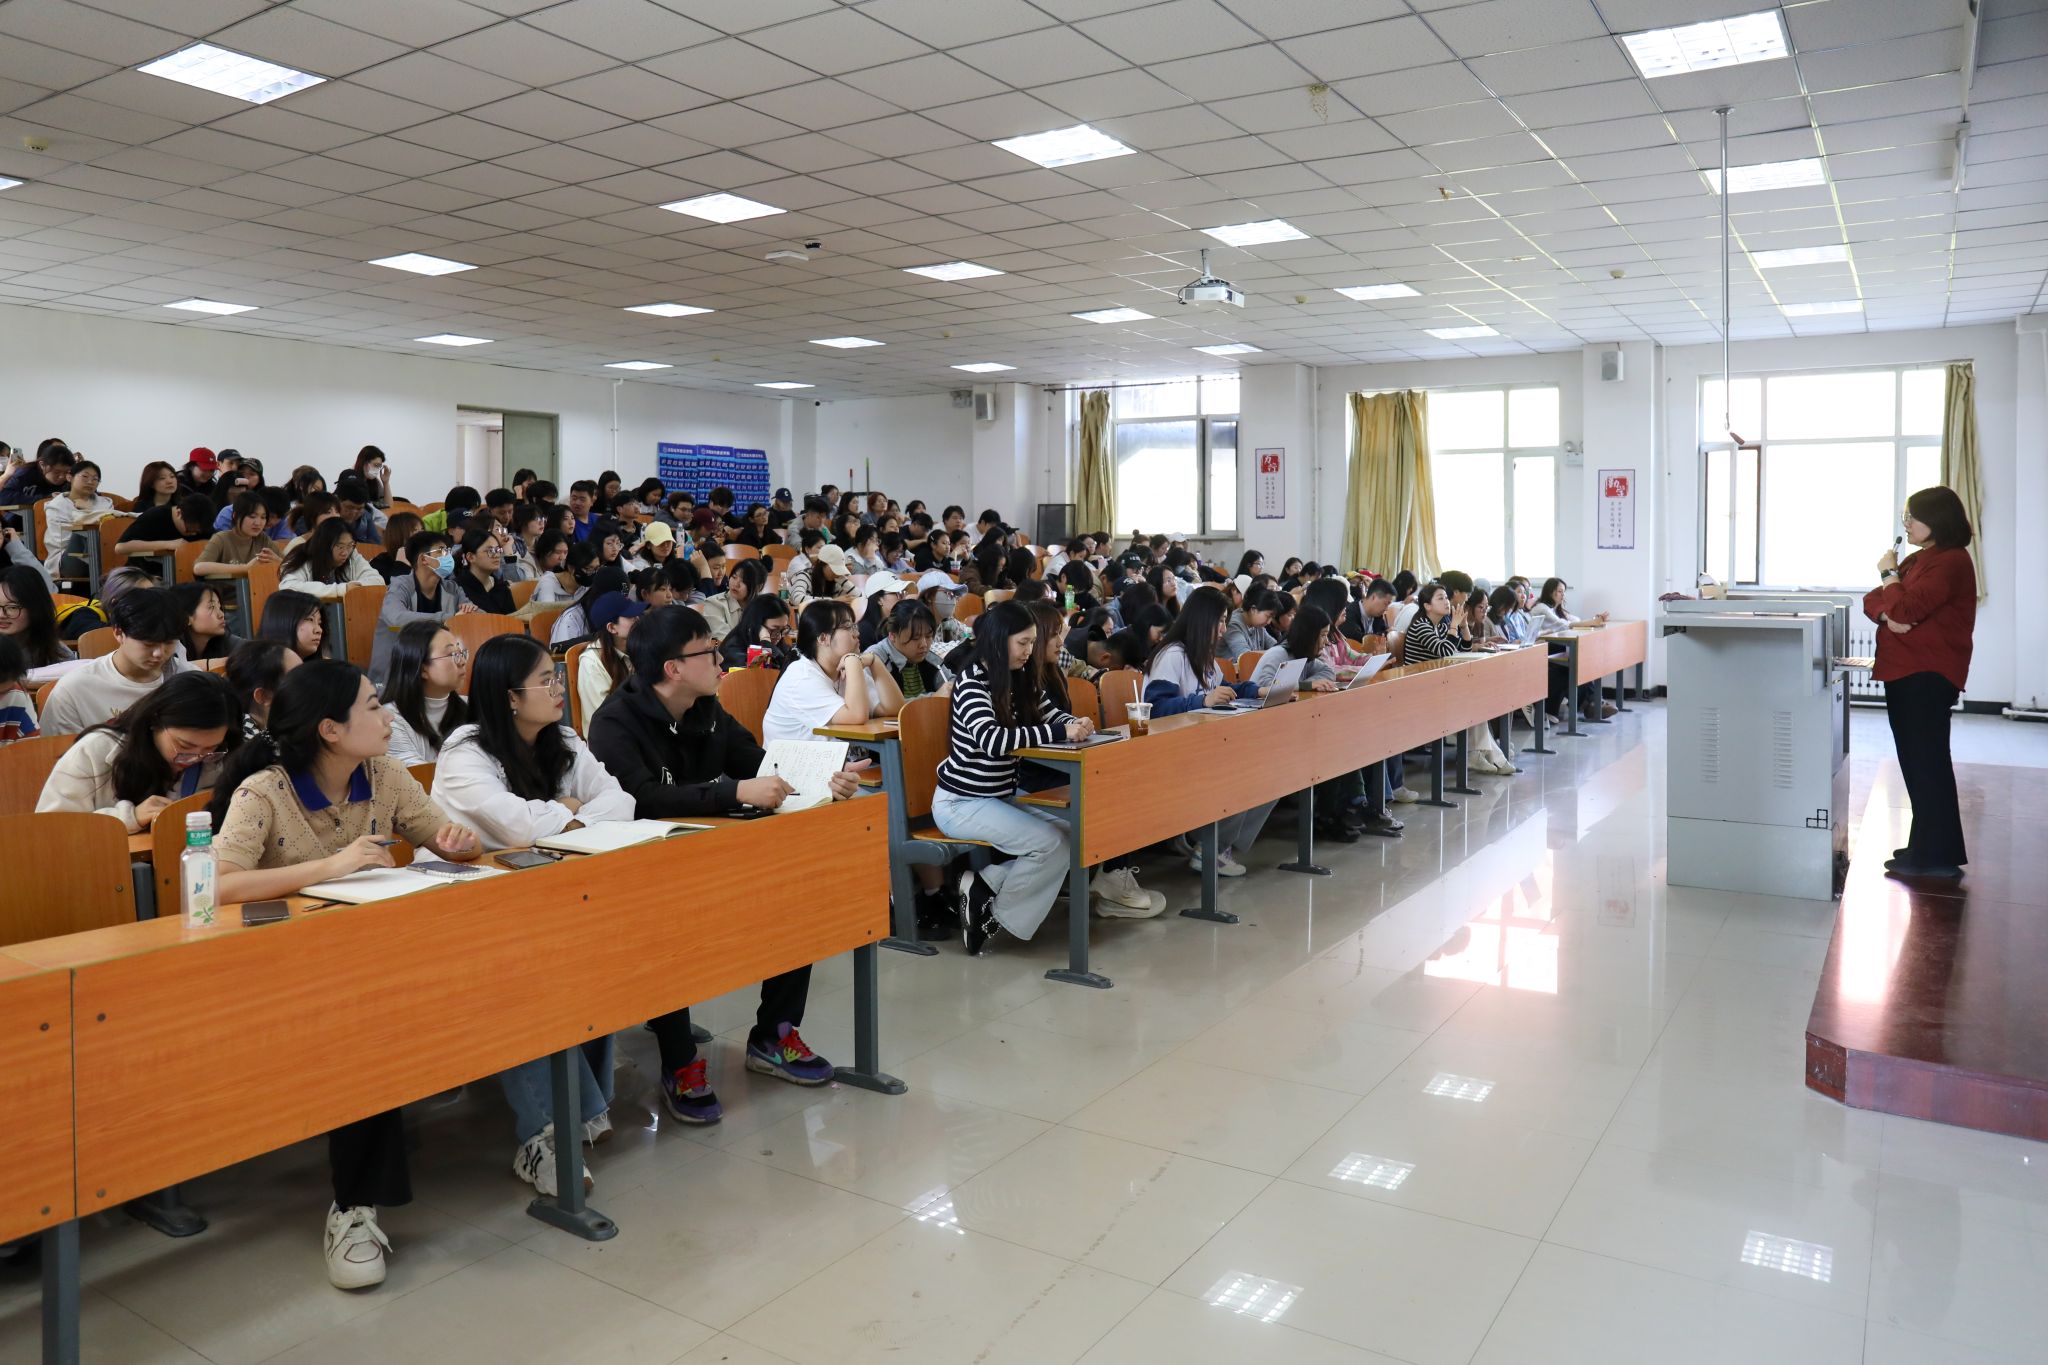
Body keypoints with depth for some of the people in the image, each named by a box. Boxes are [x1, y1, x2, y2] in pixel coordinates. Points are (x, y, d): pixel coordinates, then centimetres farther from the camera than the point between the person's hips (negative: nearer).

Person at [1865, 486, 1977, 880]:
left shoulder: (1951, 562, -13)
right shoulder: (1918, 559, 18)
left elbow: (1908, 608, -21)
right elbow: (1873, 600, 12)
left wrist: (1890, 574, -5)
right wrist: (1886, 614, -10)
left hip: (1928, 676, -9)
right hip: (1903, 672, 9)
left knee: (1927, 762, -7)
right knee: (1915, 762, 14)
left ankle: (1936, 857, -3)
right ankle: (1927, 847, 22)